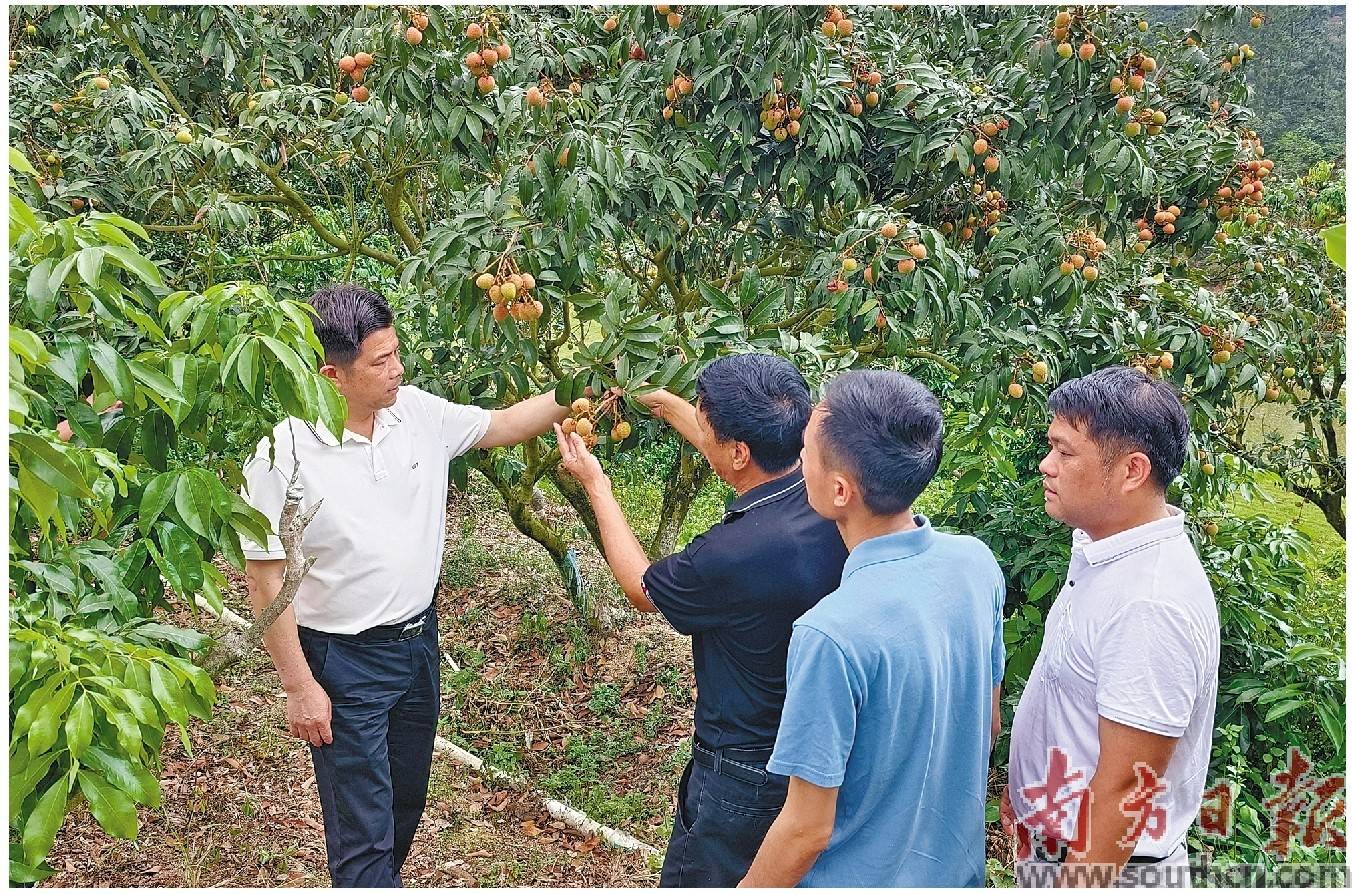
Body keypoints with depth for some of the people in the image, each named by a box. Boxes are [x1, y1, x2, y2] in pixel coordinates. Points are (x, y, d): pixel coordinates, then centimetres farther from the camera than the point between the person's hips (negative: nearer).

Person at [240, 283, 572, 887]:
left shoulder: (420, 413, -7)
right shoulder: (283, 457, -21)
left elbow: (503, 426, 7)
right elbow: (265, 583, -16)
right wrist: (299, 687, -14)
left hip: (420, 642, 6)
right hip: (343, 665, -6)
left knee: (406, 804, 25)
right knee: (363, 835, 4)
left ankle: (382, 879, 49)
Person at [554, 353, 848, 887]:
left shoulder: (733, 554, -35)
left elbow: (642, 589, -10)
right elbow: (743, 450, 9)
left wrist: (595, 485, 0)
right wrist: (663, 402, 20)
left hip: (748, 769, -6)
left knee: (693, 880, 18)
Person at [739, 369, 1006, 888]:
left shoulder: (832, 635, -34)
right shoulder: (977, 563, -13)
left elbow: (807, 829, -24)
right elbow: (988, 723, 3)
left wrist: (748, 888, -8)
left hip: (861, 876, -5)